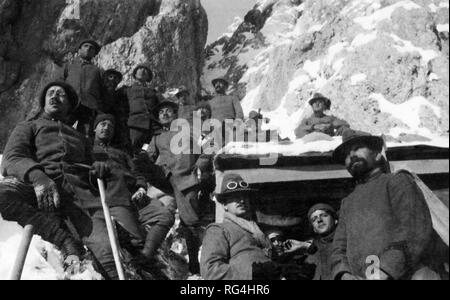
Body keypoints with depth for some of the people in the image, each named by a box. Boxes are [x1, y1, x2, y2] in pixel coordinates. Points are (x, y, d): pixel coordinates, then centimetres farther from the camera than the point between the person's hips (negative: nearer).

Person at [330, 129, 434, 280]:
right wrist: (344, 274, -4)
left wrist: (384, 272, -15)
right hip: (357, 277, 4)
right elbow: (339, 246, 17)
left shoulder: (397, 181, 10)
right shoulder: (347, 203, 23)